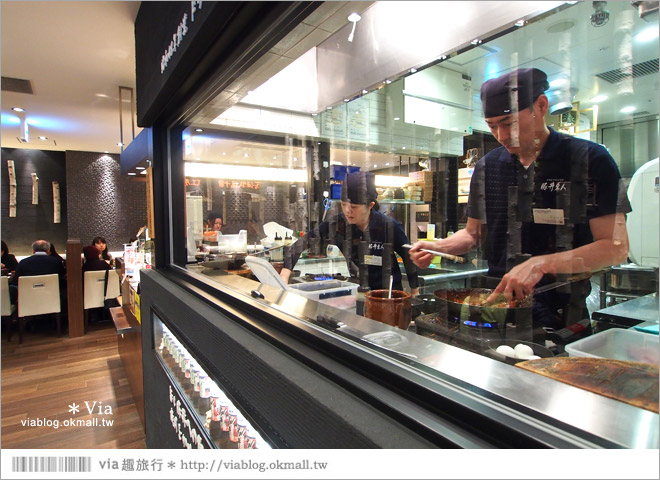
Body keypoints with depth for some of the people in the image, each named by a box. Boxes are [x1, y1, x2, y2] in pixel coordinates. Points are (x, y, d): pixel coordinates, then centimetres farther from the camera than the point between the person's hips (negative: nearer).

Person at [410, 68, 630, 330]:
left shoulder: (590, 160, -5)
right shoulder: (488, 166, 6)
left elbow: (616, 247, -10)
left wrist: (541, 263, -24)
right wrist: (436, 247, -7)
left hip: (561, 311, -2)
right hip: (499, 302, 3)